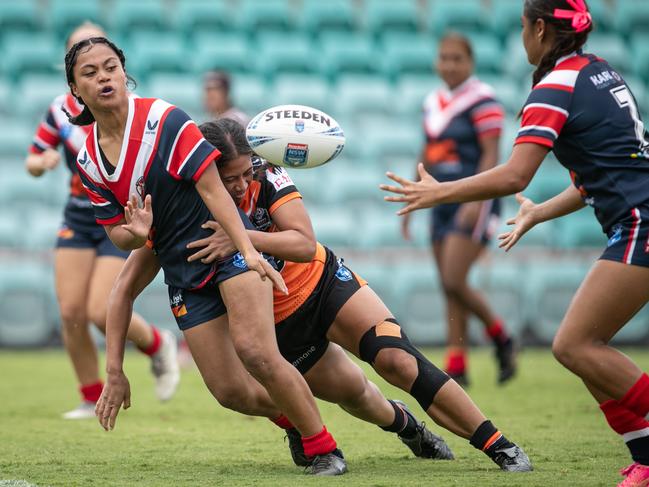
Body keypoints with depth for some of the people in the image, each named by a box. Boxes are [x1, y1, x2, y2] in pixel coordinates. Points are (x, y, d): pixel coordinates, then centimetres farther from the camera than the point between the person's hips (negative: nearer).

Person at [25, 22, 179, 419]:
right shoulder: (60, 108, 2)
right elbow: (33, 163, 10)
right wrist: (44, 161, -13)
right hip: (78, 218, 5)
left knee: (101, 312, -14)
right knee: (71, 312, -4)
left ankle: (158, 345, 17)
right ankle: (93, 400, 12)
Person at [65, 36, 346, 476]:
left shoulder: (162, 119, -12)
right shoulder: (88, 162, 4)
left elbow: (212, 188, -16)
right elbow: (116, 233, 8)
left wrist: (248, 250, -26)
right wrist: (135, 234, -17)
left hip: (226, 247, -5)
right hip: (181, 271, 5)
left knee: (256, 352, -24)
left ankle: (325, 451, -12)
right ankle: (296, 419, 25)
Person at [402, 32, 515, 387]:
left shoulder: (481, 100, -9)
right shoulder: (432, 103, 14)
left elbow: (491, 155, -14)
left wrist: (475, 201, -23)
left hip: (474, 201, -8)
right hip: (443, 200, 8)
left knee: (454, 282, -15)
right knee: (449, 289, 5)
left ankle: (500, 337, 6)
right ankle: (456, 367, 8)